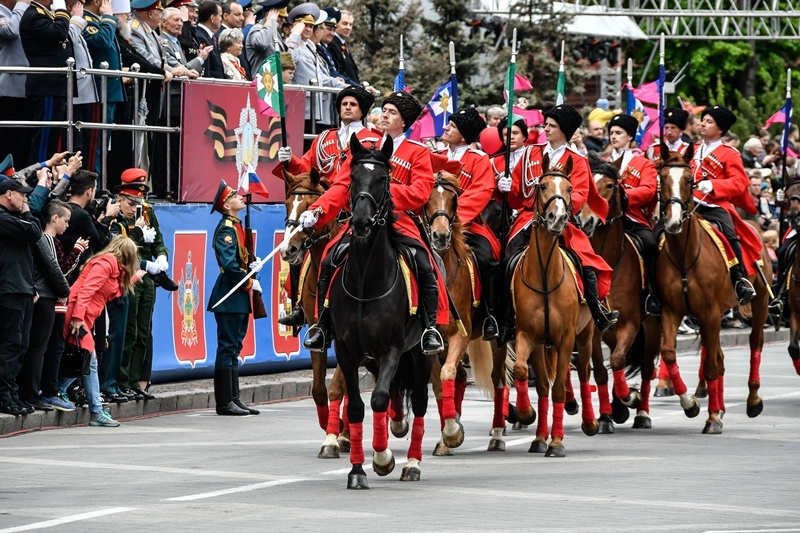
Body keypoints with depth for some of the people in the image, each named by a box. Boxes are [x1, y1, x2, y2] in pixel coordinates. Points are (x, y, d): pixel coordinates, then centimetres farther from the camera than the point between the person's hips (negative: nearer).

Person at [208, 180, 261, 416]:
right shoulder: (226, 229, -15)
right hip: (230, 298, -10)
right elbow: (229, 265, -23)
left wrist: (252, 262, 4)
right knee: (227, 348, -7)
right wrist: (249, 283, -15)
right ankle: (224, 402, -5)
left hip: (239, 298, 10)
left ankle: (233, 399, 18)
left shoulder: (236, 227, 16)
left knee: (233, 348, 13)